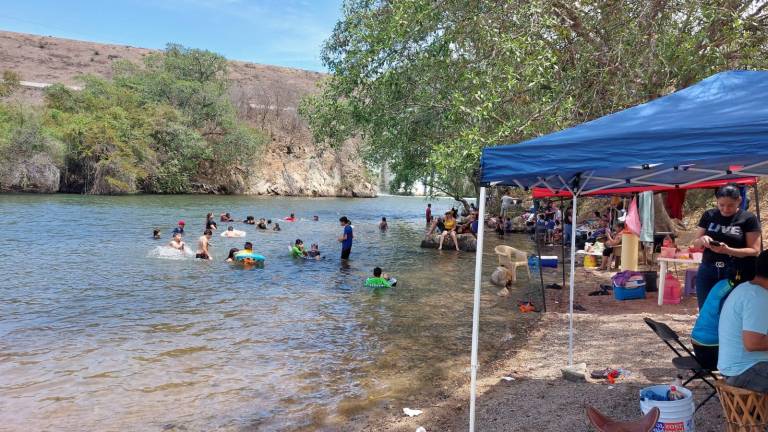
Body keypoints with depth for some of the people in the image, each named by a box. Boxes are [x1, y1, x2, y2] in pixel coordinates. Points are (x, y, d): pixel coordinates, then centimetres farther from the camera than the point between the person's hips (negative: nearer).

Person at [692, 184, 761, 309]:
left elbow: (755, 250, -7)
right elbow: (695, 243, 11)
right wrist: (702, 240, -13)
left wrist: (728, 250, -22)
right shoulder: (709, 216, 5)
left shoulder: (748, 219, -4)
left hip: (737, 274, -3)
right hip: (708, 272, 3)